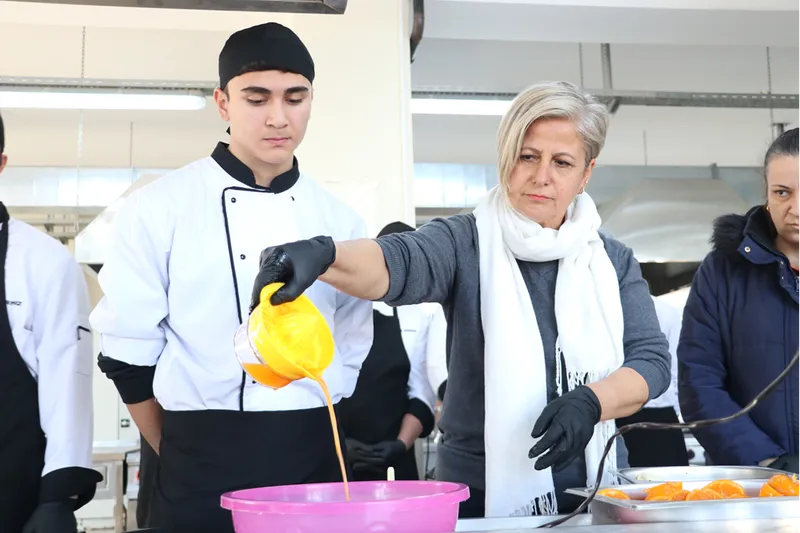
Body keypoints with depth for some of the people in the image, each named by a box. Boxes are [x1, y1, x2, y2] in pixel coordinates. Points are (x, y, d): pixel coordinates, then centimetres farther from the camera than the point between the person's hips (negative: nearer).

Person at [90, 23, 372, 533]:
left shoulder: (339, 220, 4)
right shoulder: (159, 208, -5)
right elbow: (129, 353, -2)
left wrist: (315, 437, 10)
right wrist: (184, 456, 3)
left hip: (315, 458, 3)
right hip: (202, 469, -3)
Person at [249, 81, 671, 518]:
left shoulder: (613, 263, 4)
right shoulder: (466, 243, -7)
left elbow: (652, 359, -1)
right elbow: (397, 263, -26)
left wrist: (591, 401, -20)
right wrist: (323, 254, -47)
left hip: (591, 492, 3)